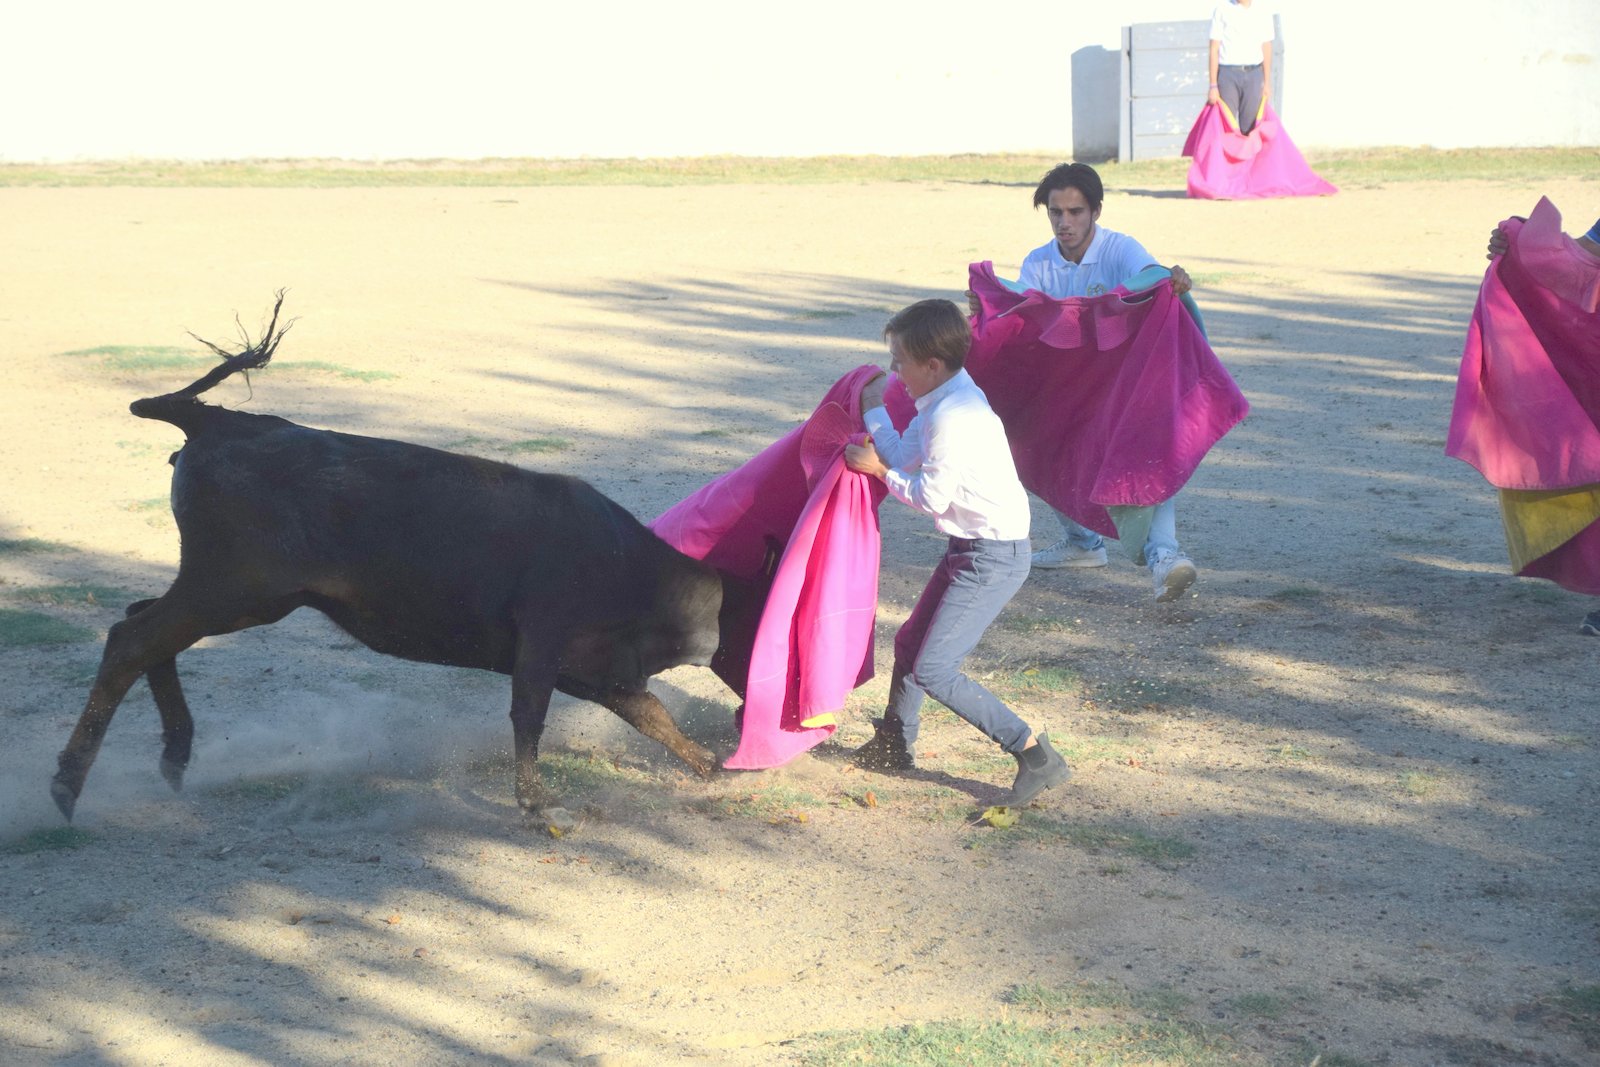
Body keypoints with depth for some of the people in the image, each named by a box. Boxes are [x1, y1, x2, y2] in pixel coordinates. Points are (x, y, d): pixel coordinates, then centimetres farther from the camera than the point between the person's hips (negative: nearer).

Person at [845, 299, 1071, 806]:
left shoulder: (953, 416, -24)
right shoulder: (941, 402, 7)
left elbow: (930, 497, -18)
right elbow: (907, 458, 7)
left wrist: (880, 469, -4)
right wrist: (875, 413, 13)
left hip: (994, 556, -10)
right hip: (972, 548, 10)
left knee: (933, 669, -12)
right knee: (910, 643, 21)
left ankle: (1036, 757, -10)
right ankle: (893, 745, 42)